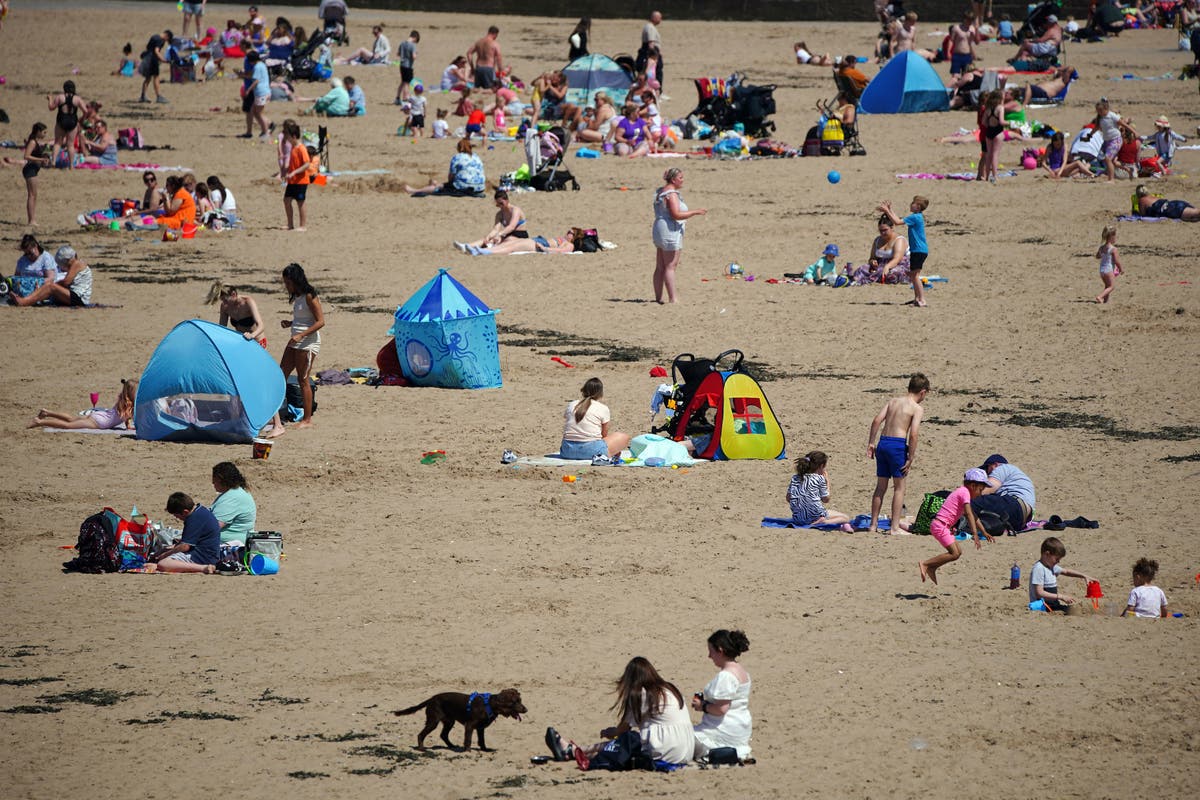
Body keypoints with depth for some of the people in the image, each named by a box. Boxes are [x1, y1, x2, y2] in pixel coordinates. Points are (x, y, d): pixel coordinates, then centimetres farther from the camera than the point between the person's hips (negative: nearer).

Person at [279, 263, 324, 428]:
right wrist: (289, 323, 4)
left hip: (308, 342, -9)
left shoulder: (310, 297, -14)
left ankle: (307, 420, 3)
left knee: (303, 379, -4)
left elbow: (320, 321, -18)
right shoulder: (297, 297, 13)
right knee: (281, 376, 6)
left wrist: (301, 335, -25)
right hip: (295, 342, 10)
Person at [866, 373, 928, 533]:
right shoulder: (917, 409, -3)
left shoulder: (892, 401, 13)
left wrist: (871, 443, 6)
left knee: (881, 486, 15)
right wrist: (911, 459, -9)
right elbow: (913, 434, -13)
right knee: (899, 487, 5)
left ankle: (873, 525, 19)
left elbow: (877, 420, 3)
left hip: (883, 442, 5)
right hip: (898, 445, -5)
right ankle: (895, 526, 2)